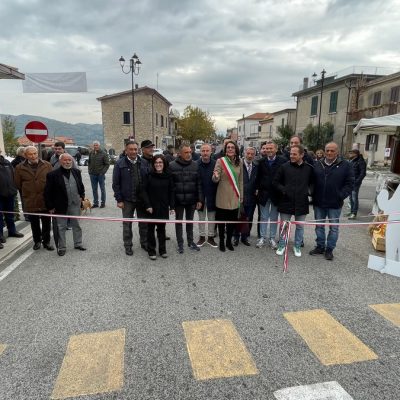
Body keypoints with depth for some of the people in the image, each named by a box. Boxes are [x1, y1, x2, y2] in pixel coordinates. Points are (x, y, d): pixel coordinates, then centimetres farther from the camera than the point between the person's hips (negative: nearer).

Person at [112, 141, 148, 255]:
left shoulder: (143, 163, 2)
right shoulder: (120, 164, -5)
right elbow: (116, 183, -5)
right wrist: (119, 199, -9)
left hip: (142, 198, 3)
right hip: (127, 200, -2)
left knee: (143, 223, 13)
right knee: (127, 224, 9)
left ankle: (144, 243, 30)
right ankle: (128, 245, 24)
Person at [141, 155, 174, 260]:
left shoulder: (168, 176, 2)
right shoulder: (148, 176, -6)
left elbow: (171, 191, 6)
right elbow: (143, 191, -7)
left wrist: (171, 206, 1)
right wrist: (147, 205, -13)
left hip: (164, 208, 2)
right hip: (151, 207, -2)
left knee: (162, 228, 12)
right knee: (151, 229, 7)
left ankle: (162, 250, 25)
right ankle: (151, 251, 19)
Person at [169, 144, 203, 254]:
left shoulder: (195, 165, 0)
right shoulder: (172, 166, -6)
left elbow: (199, 184, 1)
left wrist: (200, 199, -2)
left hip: (191, 200, 2)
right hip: (178, 200, -2)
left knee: (190, 221, 15)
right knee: (178, 222, 10)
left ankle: (190, 242, 30)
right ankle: (180, 244, 23)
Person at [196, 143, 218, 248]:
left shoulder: (215, 164, -8)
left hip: (212, 196, 0)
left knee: (212, 217, 11)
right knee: (201, 217, 13)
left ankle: (211, 237, 24)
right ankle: (202, 237, 26)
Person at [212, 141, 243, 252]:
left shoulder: (239, 163, 4)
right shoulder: (220, 161, -8)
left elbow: (240, 181, 11)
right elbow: (215, 179, -12)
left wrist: (241, 196, 12)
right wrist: (216, 176, -36)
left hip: (234, 197, 4)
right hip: (222, 197, -3)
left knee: (232, 220, 11)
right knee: (221, 220, 6)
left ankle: (229, 241, 29)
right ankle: (221, 242, 24)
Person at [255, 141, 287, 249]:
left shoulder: (282, 161, -7)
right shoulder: (261, 161, 2)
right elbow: (258, 176, 6)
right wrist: (257, 189, 1)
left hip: (276, 193, -1)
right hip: (264, 193, 2)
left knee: (274, 217, 11)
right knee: (263, 217, 9)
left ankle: (272, 238, 22)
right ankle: (262, 237, 20)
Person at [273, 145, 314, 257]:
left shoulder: (309, 168, -2)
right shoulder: (284, 166, -5)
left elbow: (313, 182, 13)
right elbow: (275, 181, 2)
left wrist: (309, 191, 0)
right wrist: (283, 189, -11)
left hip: (302, 202, 1)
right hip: (286, 201, -1)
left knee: (300, 226, 13)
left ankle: (297, 246, 31)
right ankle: (281, 245, 27)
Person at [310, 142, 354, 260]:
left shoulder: (345, 165, -5)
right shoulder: (317, 165, 4)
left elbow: (350, 183, -5)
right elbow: (312, 181, 9)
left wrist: (341, 196, -14)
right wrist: (313, 195, -1)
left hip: (335, 204, -3)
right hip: (319, 203, 3)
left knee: (334, 228, 8)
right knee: (319, 226, 14)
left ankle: (329, 249, 22)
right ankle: (320, 246, 29)